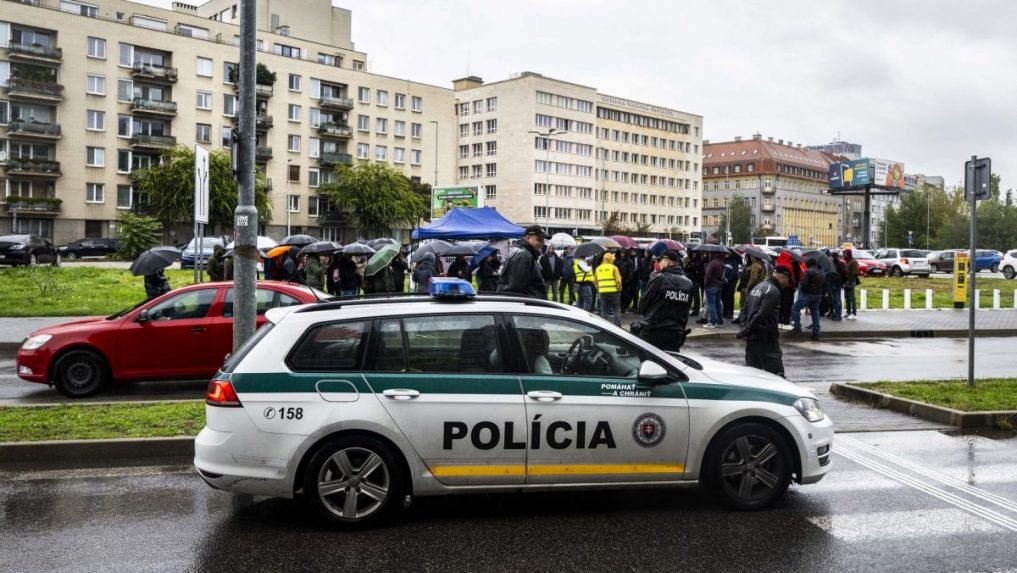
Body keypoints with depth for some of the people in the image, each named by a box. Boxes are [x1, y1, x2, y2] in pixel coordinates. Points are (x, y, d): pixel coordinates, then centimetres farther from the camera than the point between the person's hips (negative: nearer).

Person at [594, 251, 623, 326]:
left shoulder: (598, 268, 9)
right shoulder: (613, 268, -5)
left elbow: (595, 280, 12)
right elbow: (618, 280, -9)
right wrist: (619, 289, 3)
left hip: (602, 292, 4)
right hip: (613, 291, -4)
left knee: (603, 310, 11)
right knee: (616, 309, 5)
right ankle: (617, 325, 1)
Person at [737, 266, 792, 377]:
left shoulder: (757, 287, 16)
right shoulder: (773, 292, -14)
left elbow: (746, 310, 17)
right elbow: (760, 315, -20)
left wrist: (744, 330, 10)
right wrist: (745, 332, -15)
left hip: (751, 338, 9)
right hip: (766, 339, -9)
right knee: (776, 373, -6)